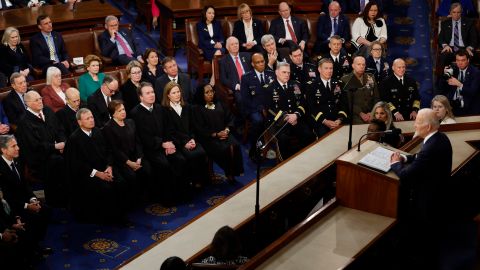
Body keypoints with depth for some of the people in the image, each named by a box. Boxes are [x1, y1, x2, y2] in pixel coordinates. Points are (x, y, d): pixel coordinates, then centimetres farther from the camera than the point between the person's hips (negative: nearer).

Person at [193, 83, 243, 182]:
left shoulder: (219, 104, 19)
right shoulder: (198, 109, 3)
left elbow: (230, 118, 14)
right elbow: (200, 128, -4)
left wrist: (227, 130, -5)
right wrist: (216, 134, -11)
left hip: (224, 133, 4)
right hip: (209, 137, -4)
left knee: (234, 146, -27)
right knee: (224, 149, -30)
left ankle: (234, 171, -20)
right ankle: (228, 173, -15)